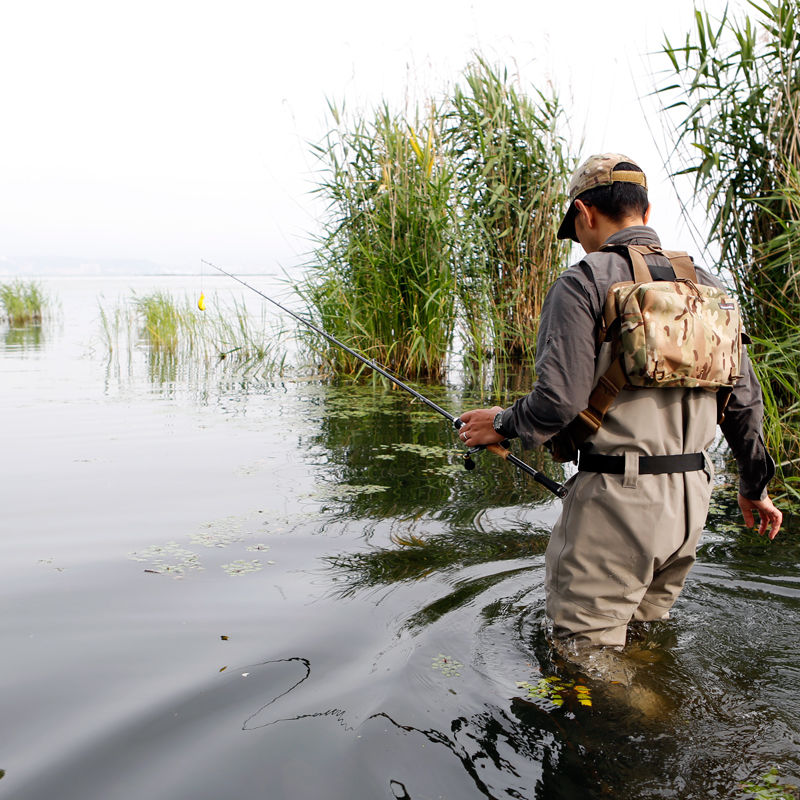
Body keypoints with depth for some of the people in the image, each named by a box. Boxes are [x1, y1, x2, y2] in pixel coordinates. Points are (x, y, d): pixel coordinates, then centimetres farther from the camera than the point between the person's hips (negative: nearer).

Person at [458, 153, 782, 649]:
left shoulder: (584, 283, -9)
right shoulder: (707, 287, 11)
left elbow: (560, 401, -18)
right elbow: (745, 402, 14)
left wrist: (502, 424, 2)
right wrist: (755, 487, 26)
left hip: (618, 496, -7)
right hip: (692, 496, 7)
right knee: (650, 630, 23)